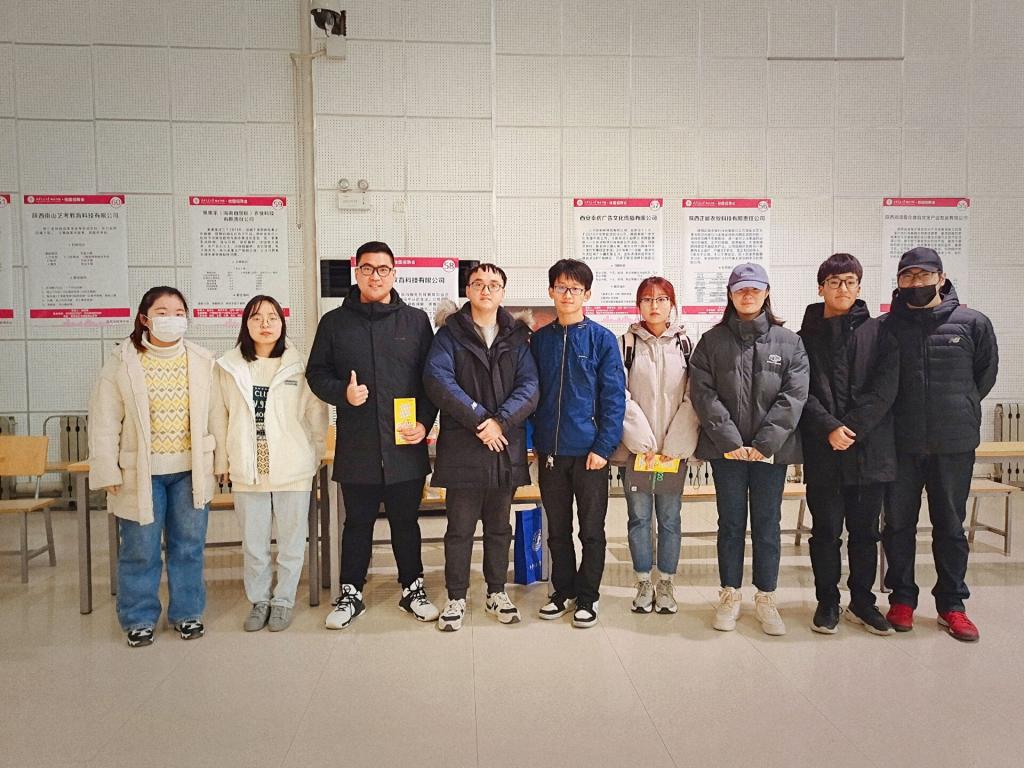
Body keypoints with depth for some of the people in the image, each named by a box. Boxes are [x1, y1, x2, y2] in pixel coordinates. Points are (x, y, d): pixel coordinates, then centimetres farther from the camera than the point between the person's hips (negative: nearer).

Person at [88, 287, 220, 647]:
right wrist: (107, 470, -6)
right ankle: (139, 618, 26)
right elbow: (105, 420, -3)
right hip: (140, 473, -1)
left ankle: (187, 613, 27)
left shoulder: (203, 361, 0)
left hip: (191, 470, 2)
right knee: (140, 550, 8)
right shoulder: (122, 361, -4)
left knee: (189, 546, 11)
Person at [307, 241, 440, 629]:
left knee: (406, 522, 13)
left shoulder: (416, 320, 5)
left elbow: (432, 378, 5)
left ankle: (413, 588, 30)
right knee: (357, 524, 13)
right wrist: (343, 393, -12)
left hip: (406, 445, 0)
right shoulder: (335, 322, 5)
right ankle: (351, 593, 29)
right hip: (356, 446, 0)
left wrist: (424, 422, -6)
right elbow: (316, 372, 7)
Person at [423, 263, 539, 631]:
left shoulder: (516, 336, 8)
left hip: (506, 445, 3)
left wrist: (501, 421, -18)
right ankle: (456, 598, 20)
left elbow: (529, 386, -3)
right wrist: (478, 419, -18)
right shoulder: (450, 333, 2)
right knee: (460, 527, 6)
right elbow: (437, 379, -12)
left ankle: (496, 593, 30)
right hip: (462, 446, -2)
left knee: (499, 525, 15)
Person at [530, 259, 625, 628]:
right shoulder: (540, 339, 6)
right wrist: (537, 438, 4)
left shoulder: (603, 339, -4)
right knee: (557, 529, 15)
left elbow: (614, 397, -7)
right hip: (550, 450, 3)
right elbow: (532, 392, 10)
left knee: (592, 529, 8)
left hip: (590, 451, -3)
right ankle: (563, 589, 30)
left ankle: (587, 596, 23)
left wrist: (604, 446, -13)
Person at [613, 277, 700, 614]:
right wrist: (642, 439, -11)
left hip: (674, 448, 1)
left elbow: (693, 397, -1)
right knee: (639, 516, 6)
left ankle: (666, 583, 21)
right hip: (636, 447, 0)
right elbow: (620, 395, -5)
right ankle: (644, 583, 20)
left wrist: (676, 444, -8)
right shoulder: (627, 343, 2)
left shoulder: (685, 343, 4)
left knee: (670, 518, 7)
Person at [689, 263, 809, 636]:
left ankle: (766, 598, 21)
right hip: (726, 448, 0)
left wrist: (765, 443, -12)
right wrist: (729, 441, -13)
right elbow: (703, 394, -5)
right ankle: (730, 595, 21)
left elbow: (794, 395, -4)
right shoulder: (712, 341, 3)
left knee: (767, 523, 8)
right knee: (731, 522, 8)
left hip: (771, 449, 1)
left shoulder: (789, 342, 5)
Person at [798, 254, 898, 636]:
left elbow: (884, 388, -4)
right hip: (822, 451, -1)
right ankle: (827, 603, 20)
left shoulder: (878, 332, 6)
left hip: (871, 449, 1)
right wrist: (830, 429, -16)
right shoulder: (806, 337, 6)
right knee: (826, 530, 7)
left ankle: (862, 602, 26)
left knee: (865, 531, 12)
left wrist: (852, 427, -14)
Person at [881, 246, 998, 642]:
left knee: (950, 525, 11)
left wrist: (960, 408, 11)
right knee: (898, 524, 9)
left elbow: (986, 374, 11)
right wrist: (899, 413, 5)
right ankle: (901, 599, 23)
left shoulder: (972, 323, -1)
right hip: (900, 444, 0)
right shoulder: (886, 327, -1)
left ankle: (952, 604, 24)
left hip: (954, 444, 0)